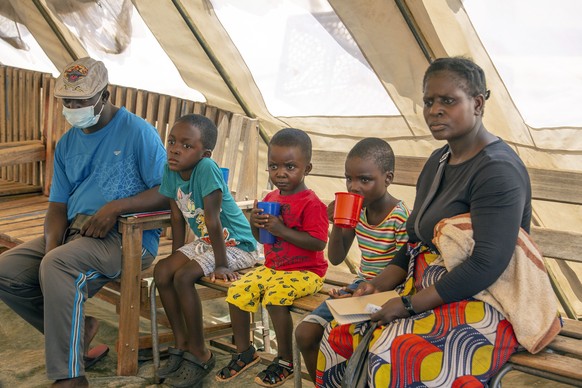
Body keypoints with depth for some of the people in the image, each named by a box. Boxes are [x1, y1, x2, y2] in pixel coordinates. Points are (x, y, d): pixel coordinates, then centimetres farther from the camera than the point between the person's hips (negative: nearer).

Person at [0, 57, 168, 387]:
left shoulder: (138, 131, -5)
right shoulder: (67, 144, 16)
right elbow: (58, 205, 13)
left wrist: (116, 206, -22)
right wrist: (52, 245, -7)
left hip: (128, 236, -7)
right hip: (75, 232, 8)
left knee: (58, 266, -32)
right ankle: (79, 329, 6)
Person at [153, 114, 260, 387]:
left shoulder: (206, 168, -27)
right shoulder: (171, 170, -5)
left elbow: (213, 221, -25)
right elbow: (177, 217, 4)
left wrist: (220, 265, -21)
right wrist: (175, 258, 6)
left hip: (236, 245, -8)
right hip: (206, 242, 8)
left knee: (183, 277, -22)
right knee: (162, 272, -4)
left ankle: (200, 354, -5)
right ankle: (182, 344, 12)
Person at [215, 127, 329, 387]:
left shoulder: (311, 203, -16)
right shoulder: (270, 199, 9)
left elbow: (318, 242, -25)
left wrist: (281, 230, -28)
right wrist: (255, 224, -6)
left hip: (305, 272, -8)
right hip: (272, 268, 8)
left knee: (276, 296, -31)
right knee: (237, 292, -5)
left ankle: (285, 361, -9)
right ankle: (244, 353, 16)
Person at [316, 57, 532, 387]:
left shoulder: (497, 170, -17)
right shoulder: (438, 161, 12)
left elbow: (487, 265, -25)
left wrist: (408, 305, -21)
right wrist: (379, 285, 1)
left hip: (482, 304, -8)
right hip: (428, 293, 9)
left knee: (397, 358, -32)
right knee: (339, 336, -2)